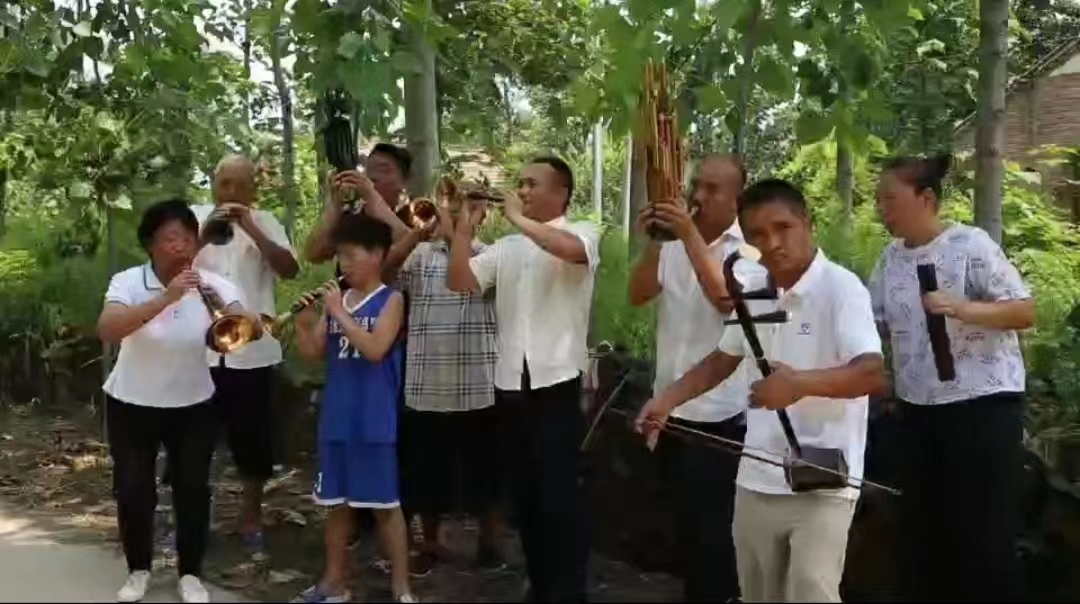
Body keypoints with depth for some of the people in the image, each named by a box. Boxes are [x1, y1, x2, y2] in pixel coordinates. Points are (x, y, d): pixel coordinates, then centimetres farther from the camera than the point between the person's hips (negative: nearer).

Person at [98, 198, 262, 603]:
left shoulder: (212, 284, -10)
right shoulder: (128, 282, -16)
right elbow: (107, 330, -35)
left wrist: (226, 309, -42)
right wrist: (165, 298, -44)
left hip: (193, 406, 2)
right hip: (132, 405, -1)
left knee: (193, 488, 1)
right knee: (133, 490, 2)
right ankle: (138, 570, 24)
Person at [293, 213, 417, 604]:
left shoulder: (390, 300, -6)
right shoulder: (336, 300, 9)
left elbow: (375, 349, -20)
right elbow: (313, 354, 8)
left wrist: (339, 312, -18)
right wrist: (303, 323, -8)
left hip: (375, 422, -6)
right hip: (335, 419, 6)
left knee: (385, 504, 1)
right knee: (336, 502, 14)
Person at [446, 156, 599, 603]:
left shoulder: (582, 233, -3)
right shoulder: (507, 247, 13)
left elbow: (570, 249, -27)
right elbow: (460, 281, 5)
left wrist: (518, 218, -17)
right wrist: (466, 225, -1)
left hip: (557, 383, -6)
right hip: (510, 384, 6)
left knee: (559, 493, -3)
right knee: (524, 491, 13)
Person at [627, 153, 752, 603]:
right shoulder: (674, 242, 6)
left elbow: (727, 299, -24)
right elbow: (638, 295, -3)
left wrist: (690, 236, -26)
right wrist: (654, 242, -15)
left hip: (722, 412, -5)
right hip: (671, 404, 6)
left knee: (712, 523, 0)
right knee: (684, 515, 18)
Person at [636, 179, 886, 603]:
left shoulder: (840, 287, -13)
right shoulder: (752, 291, 8)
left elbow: (873, 374, -22)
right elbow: (723, 359, 20)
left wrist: (800, 383, -38)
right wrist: (666, 400, 9)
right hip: (757, 481, 7)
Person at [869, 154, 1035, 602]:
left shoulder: (970, 245, -12)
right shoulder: (890, 260, 7)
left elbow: (1025, 312, -14)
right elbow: (874, 327, 13)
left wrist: (961, 308, -29)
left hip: (983, 405, -6)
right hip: (916, 410, 6)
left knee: (984, 537, -1)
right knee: (921, 531, 13)